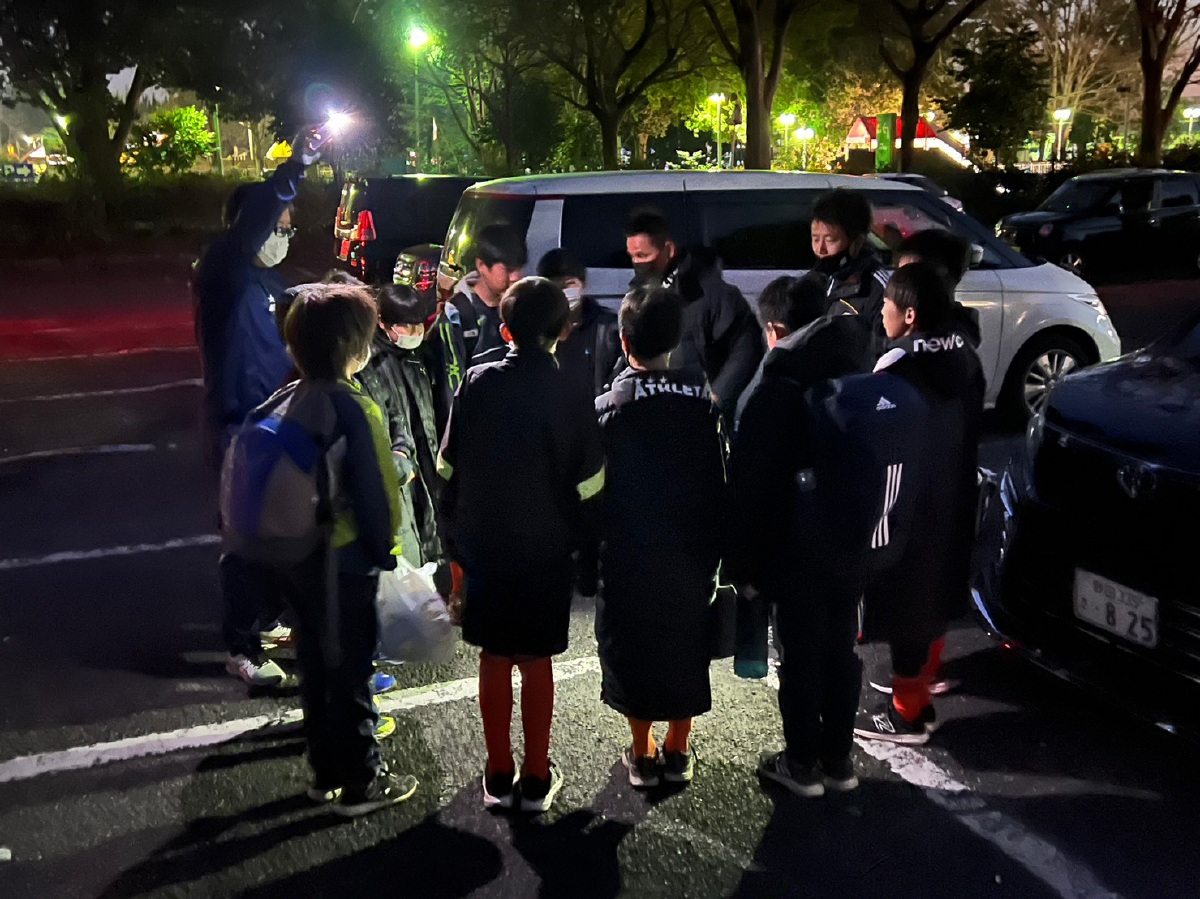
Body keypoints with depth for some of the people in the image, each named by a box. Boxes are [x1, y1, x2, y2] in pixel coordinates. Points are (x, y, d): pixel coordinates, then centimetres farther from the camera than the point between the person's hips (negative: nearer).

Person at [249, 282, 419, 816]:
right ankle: (360, 783, 19)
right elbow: (375, 492, -18)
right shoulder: (354, 410, -20)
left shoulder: (283, 403, 2)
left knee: (315, 663, 19)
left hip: (292, 555, 7)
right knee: (350, 670, 6)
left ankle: (325, 771, 33)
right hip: (342, 561, -7)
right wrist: (383, 550, -4)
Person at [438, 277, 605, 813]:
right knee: (536, 662, 10)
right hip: (545, 551, -1)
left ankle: (498, 776, 22)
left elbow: (449, 470, -4)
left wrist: (455, 539, 7)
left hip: (483, 546, 1)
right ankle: (536, 779, 19)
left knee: (493, 659, 13)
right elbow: (586, 489, -10)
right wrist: (577, 541, 6)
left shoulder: (478, 384, -8)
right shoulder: (571, 400, -12)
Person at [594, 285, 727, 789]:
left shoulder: (607, 408, -13)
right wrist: (714, 548, 8)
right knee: (687, 644, 15)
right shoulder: (705, 402, -7)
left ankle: (642, 754, 22)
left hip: (628, 557, -2)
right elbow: (720, 481, -2)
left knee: (632, 647, 12)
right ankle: (678, 751, 26)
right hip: (691, 555, 2)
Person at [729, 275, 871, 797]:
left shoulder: (770, 393, -14)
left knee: (801, 656, 7)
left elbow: (748, 486, -13)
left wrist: (743, 563, -6)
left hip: (796, 545, -5)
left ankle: (802, 766, 20)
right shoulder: (859, 379, 1)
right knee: (841, 649, 16)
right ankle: (839, 761, 28)